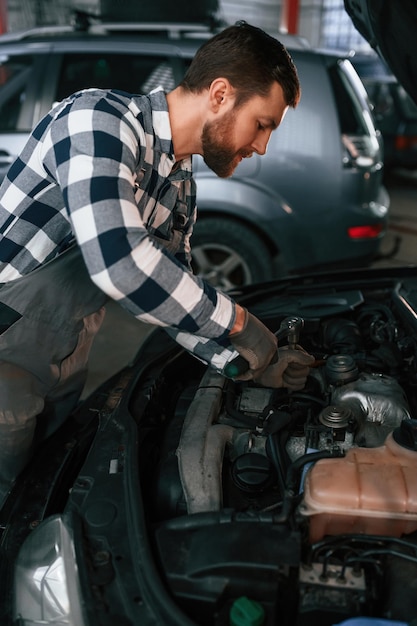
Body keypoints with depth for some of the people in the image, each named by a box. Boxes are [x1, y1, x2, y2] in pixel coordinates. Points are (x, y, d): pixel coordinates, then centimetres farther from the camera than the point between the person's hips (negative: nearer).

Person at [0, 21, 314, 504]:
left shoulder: (181, 189, 6)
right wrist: (238, 322, -24)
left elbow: (169, 296, 12)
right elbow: (118, 261, -36)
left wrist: (251, 365, 2)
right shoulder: (101, 119, -21)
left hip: (62, 374, 8)